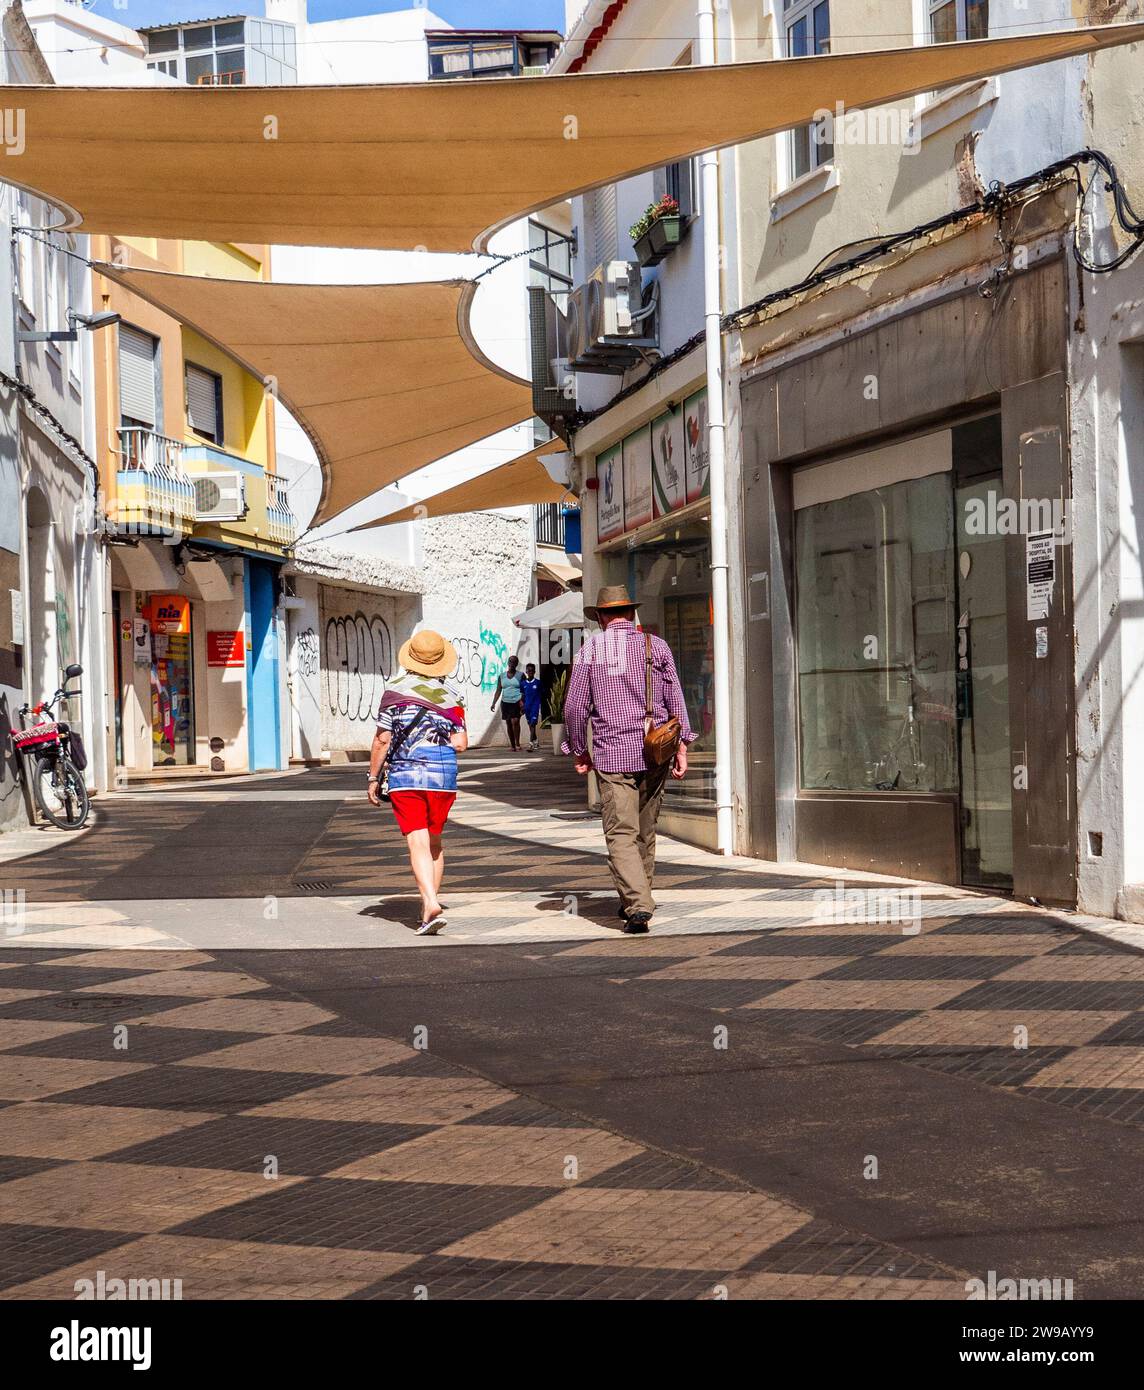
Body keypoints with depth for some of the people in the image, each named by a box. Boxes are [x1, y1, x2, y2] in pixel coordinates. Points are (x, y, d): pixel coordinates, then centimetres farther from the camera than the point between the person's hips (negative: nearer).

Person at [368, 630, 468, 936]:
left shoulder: (394, 688, -2)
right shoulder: (451, 694, 2)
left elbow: (382, 739, -4)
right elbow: (460, 743, 0)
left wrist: (373, 778, 5)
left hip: (405, 774, -2)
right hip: (443, 773, 2)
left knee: (417, 843, -7)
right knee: (435, 842, 16)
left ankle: (431, 905, -22)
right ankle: (432, 902, 20)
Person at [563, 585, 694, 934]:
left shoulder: (590, 649, 2)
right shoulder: (657, 646, 6)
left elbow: (574, 707, 0)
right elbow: (675, 700, 2)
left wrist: (579, 752, 12)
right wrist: (681, 748, 6)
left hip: (612, 756, -3)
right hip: (655, 754, 3)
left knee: (621, 834, -5)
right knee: (645, 832, 15)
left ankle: (638, 905, -20)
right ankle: (637, 900, 26)